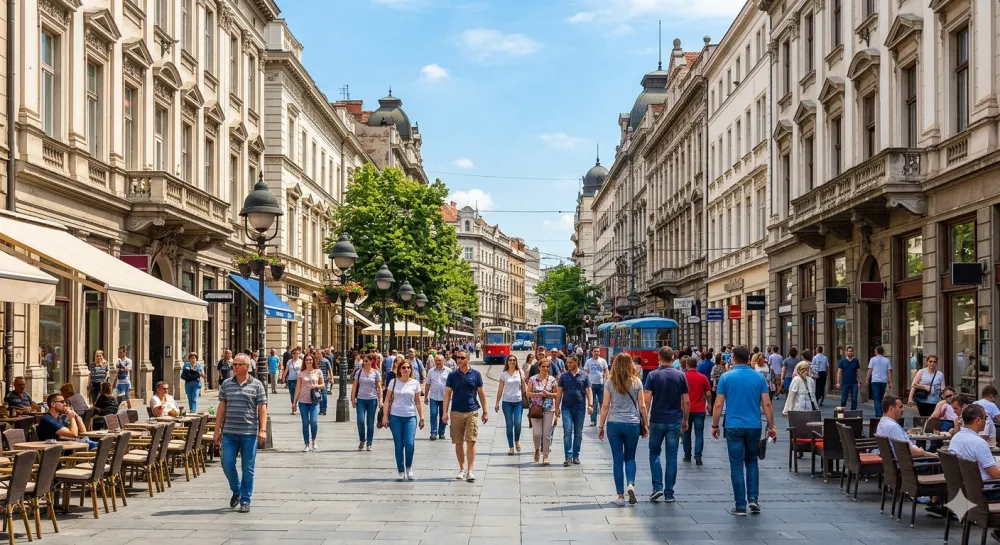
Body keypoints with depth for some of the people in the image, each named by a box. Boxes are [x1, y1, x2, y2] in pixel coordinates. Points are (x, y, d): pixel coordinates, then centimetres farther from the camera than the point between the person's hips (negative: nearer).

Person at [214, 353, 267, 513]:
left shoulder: (256, 385, 1)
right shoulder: (226, 384, 9)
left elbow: (262, 408, -1)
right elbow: (221, 408, 11)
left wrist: (262, 430, -10)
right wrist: (217, 431, 8)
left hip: (249, 433, -3)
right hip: (229, 433, 3)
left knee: (247, 468, 2)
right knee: (227, 464, 1)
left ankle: (245, 501, 11)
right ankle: (236, 491, 27)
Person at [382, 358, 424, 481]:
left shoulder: (415, 383, 5)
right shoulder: (393, 382, 3)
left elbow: (418, 402, 9)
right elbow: (388, 400, 5)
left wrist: (421, 418, 7)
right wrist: (385, 416, -1)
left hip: (410, 417, 0)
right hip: (395, 417, 0)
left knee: (409, 443, -14)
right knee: (398, 445, 3)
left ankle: (409, 468, 8)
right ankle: (400, 471, 14)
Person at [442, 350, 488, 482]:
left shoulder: (475, 374, 3)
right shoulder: (452, 375, 5)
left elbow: (482, 393, 8)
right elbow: (447, 394, 5)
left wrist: (485, 412, 7)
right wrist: (445, 412, -4)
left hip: (472, 412, -2)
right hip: (456, 413, 2)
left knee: (471, 442, -8)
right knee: (459, 442, 7)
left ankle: (470, 471, -9)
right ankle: (462, 469, 20)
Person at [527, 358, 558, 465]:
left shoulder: (552, 380, 5)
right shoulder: (533, 379, 2)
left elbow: (556, 394, 6)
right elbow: (528, 393, 1)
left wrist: (548, 394, -12)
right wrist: (538, 394, -14)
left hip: (549, 409, 1)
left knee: (547, 434, -1)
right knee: (537, 433, -7)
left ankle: (545, 456, 8)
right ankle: (537, 449, 22)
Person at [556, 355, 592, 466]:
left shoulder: (584, 376, 4)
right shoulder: (563, 376, 6)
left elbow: (588, 391, 3)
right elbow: (559, 393, 7)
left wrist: (590, 405, -8)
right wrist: (557, 407, 2)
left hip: (580, 408, 1)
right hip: (567, 407, -1)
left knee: (578, 433, 7)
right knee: (567, 431, -10)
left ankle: (576, 456, 16)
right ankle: (568, 457, -11)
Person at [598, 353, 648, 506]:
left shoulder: (610, 382, -2)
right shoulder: (636, 382, -1)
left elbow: (605, 406, -2)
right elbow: (642, 406, 1)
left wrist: (600, 426, 5)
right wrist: (646, 425, 10)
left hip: (614, 424, 0)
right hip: (632, 424, 0)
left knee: (618, 460, 6)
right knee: (630, 457, 15)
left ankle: (620, 496, 6)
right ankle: (631, 484, -10)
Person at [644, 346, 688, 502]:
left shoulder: (653, 375, -5)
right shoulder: (680, 376, 0)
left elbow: (647, 400, -10)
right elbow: (686, 401, 0)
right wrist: (685, 420, 11)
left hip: (657, 420, -1)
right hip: (675, 421, 1)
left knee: (654, 453, 14)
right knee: (672, 457, 5)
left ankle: (658, 487, 0)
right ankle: (669, 493, 6)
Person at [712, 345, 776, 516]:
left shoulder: (726, 377, -4)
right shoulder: (759, 377, 1)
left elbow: (718, 404, -4)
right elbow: (767, 404, 0)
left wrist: (714, 426, 6)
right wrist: (771, 426, 7)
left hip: (734, 427, -2)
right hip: (754, 426, 2)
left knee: (737, 466, 3)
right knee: (752, 462, 18)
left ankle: (741, 506, 2)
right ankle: (753, 499, 5)